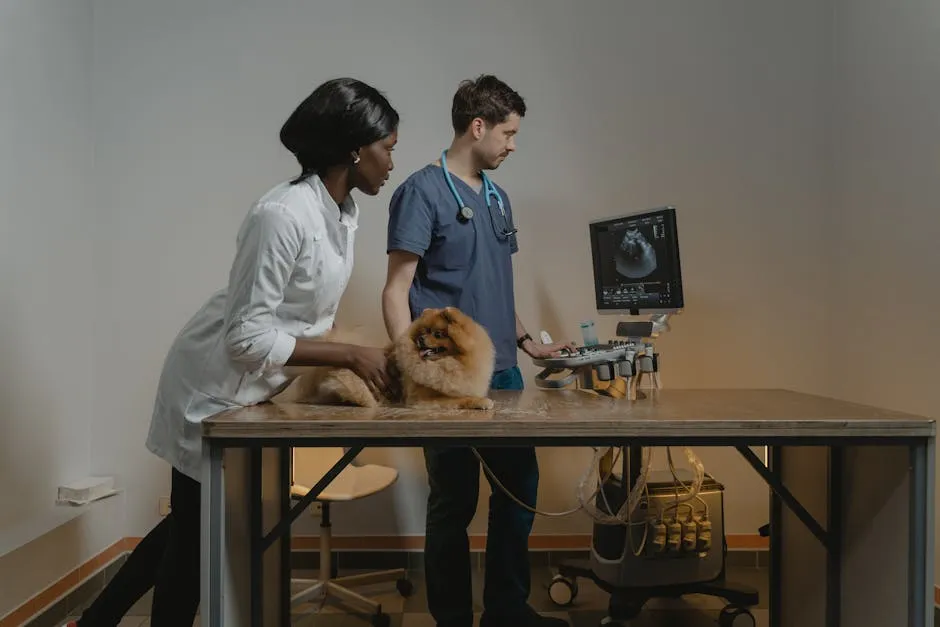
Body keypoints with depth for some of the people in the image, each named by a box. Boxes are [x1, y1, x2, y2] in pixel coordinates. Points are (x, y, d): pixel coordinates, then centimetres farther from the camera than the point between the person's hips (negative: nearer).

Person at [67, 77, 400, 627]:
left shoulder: (345, 210, -1)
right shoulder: (283, 215, -28)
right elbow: (246, 338, -28)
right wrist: (350, 355, -27)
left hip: (257, 385, 9)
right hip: (216, 386, -8)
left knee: (197, 524, 20)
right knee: (197, 529, 8)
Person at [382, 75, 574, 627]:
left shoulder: (498, 197, 15)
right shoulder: (423, 192, -8)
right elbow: (397, 291, -12)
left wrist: (528, 344, 19)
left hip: (503, 373, 8)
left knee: (519, 488, 13)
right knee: (455, 502, 3)